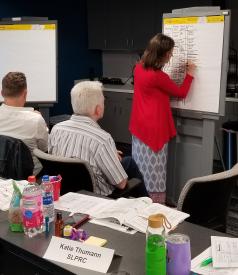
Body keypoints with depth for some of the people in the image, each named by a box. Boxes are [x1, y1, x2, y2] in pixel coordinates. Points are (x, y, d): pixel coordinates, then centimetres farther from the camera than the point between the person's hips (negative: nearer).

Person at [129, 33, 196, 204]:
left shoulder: (139, 68, 2)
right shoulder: (159, 76, -22)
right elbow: (181, 93, -6)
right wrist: (190, 74, 6)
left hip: (140, 127, 8)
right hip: (154, 129, -8)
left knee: (142, 168, 16)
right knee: (154, 170, 1)